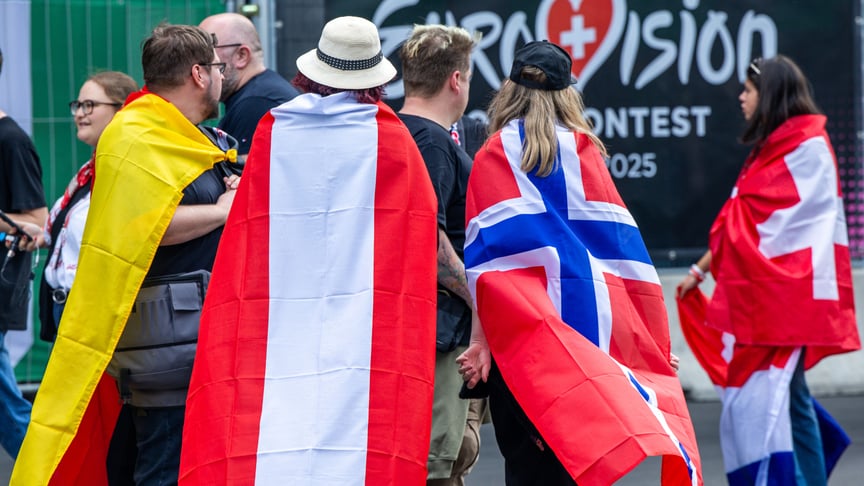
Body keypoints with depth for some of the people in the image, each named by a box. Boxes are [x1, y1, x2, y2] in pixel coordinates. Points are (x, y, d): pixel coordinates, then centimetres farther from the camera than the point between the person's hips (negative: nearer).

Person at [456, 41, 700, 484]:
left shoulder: (496, 156, -1)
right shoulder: (584, 151, 6)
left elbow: (490, 254, -10)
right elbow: (621, 244, 4)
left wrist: (481, 338, -11)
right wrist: (652, 341, 8)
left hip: (523, 338, -3)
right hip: (591, 327, 3)